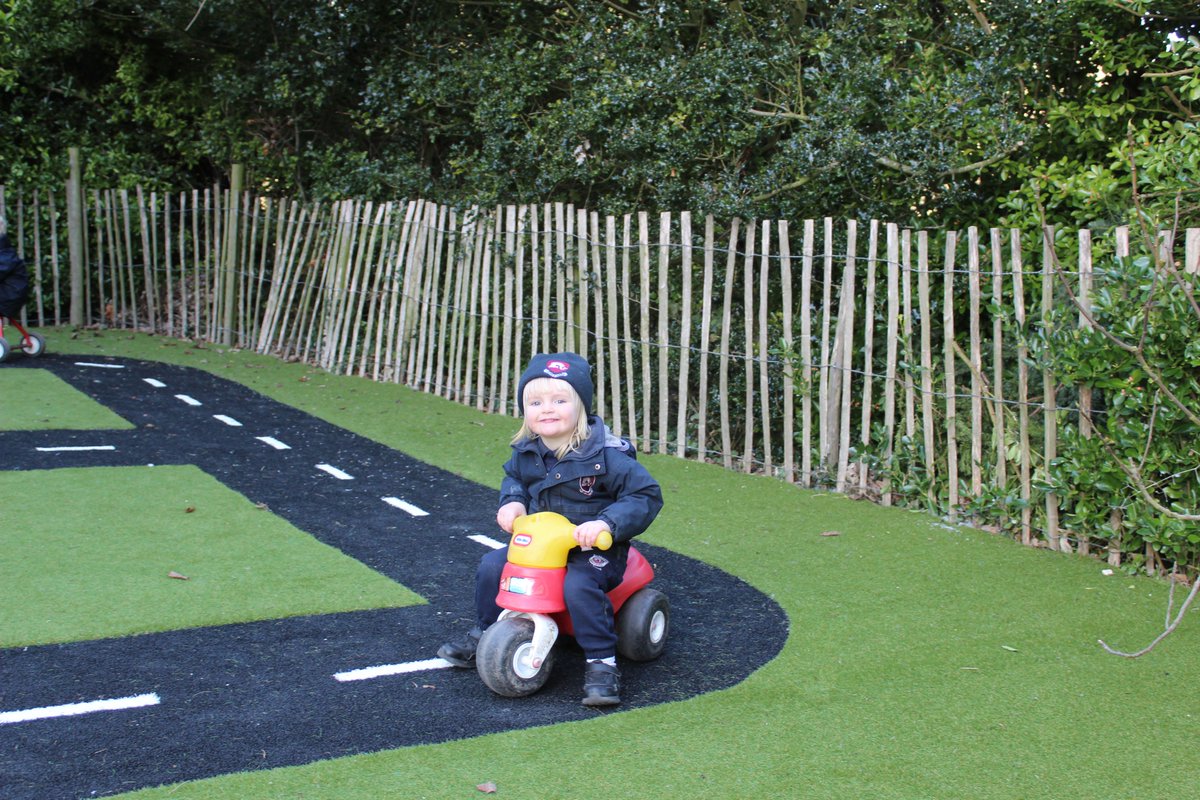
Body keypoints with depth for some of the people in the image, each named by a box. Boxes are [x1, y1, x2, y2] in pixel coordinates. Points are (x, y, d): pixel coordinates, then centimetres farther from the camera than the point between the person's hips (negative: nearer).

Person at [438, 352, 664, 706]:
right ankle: (484, 633, 18)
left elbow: (646, 495, -19)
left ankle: (602, 662, -19)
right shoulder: (526, 451, -1)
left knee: (579, 585, -32)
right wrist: (511, 501, -1)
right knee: (492, 566, -5)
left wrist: (606, 523, -32)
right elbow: (513, 477, 22)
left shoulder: (605, 455, -19)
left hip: (592, 548, -6)